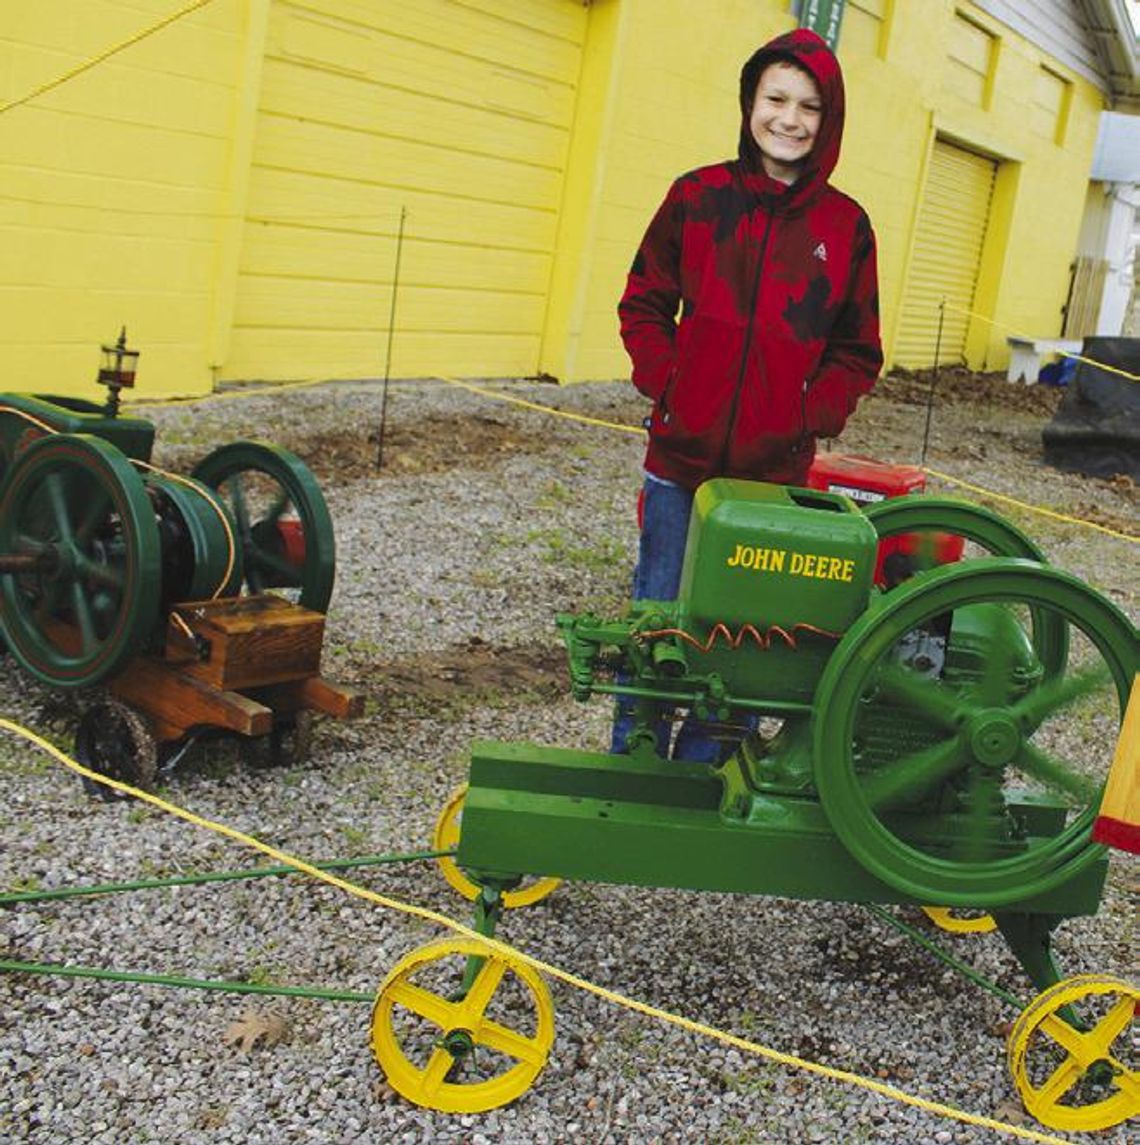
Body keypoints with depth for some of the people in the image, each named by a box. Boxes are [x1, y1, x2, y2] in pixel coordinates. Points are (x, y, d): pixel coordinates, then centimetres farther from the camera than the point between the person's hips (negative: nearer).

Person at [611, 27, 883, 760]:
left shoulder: (847, 225, 2)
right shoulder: (697, 196, 1)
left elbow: (857, 354, 7)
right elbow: (644, 306, 7)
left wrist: (811, 420, -6)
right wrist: (667, 388, -5)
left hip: (775, 472, 0)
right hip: (682, 458, 0)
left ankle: (699, 772, 23)